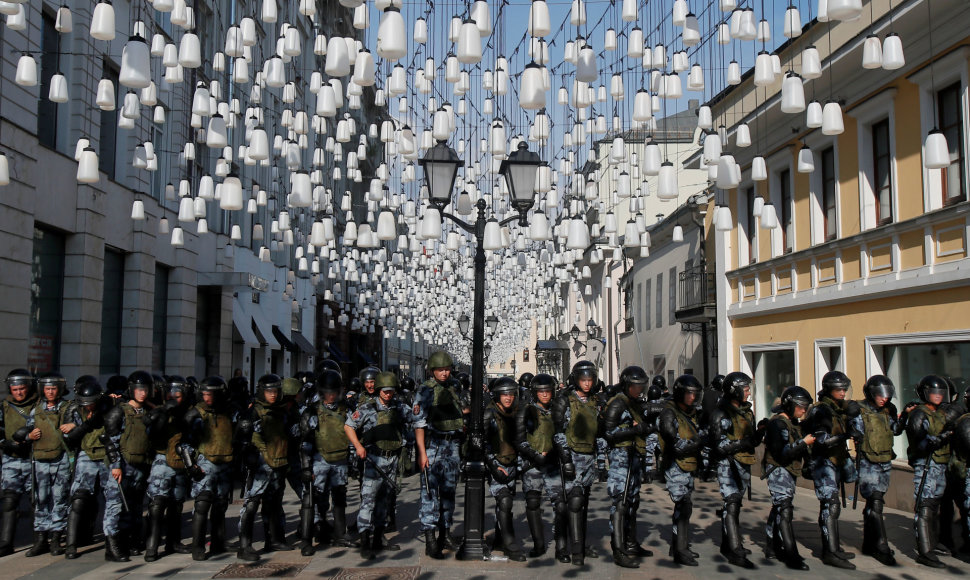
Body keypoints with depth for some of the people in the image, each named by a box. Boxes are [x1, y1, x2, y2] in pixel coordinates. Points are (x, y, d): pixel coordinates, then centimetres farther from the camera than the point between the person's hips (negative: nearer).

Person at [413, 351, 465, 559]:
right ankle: (430, 540, -6)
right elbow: (419, 423, -12)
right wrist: (422, 452, -17)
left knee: (449, 491, 11)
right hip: (433, 444, -7)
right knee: (431, 492, -8)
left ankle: (445, 534, 21)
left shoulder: (451, 390, 15)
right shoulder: (426, 391, -7)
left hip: (452, 444, 7)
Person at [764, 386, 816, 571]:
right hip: (778, 470, -10)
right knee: (785, 510, -14)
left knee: (778, 508, 16)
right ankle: (792, 556, -16)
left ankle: (774, 547, 25)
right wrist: (804, 442, -22)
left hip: (790, 471, 10)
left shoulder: (793, 423, 14)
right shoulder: (777, 423, -17)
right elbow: (782, 454, -24)